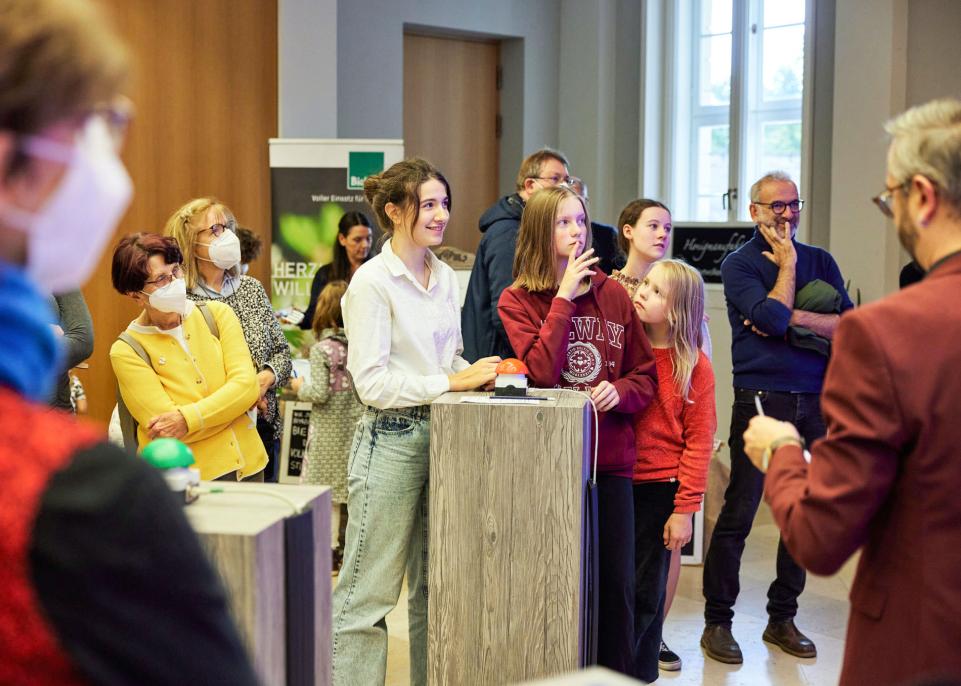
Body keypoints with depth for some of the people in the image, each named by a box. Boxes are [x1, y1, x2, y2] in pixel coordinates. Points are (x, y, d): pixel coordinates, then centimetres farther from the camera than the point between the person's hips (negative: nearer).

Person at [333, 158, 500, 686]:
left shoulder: (444, 277, 11)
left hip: (440, 435, 7)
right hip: (391, 440, -7)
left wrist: (475, 372, 0)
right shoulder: (372, 281, -11)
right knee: (368, 593, -2)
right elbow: (372, 382, -16)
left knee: (432, 587, 14)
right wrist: (451, 381, -17)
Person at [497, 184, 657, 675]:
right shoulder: (517, 300, -1)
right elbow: (544, 371, -16)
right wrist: (565, 297, -14)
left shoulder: (613, 294, 8)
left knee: (616, 584, 7)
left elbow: (646, 373, 12)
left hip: (611, 459, 3)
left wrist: (620, 390, -9)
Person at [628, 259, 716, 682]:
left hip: (660, 488, -2)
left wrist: (684, 508, -10)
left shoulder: (694, 365, -6)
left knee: (647, 591, 6)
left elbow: (698, 441, -7)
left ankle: (640, 671, 21)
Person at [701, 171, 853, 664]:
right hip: (761, 400, -4)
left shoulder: (820, 261, 13)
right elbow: (772, 317, -16)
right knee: (739, 512, -5)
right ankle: (717, 622, 5)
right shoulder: (739, 264, 0)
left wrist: (793, 317, -11)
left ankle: (782, 618, 19)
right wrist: (787, 263, -6)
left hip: (816, 401, 5)